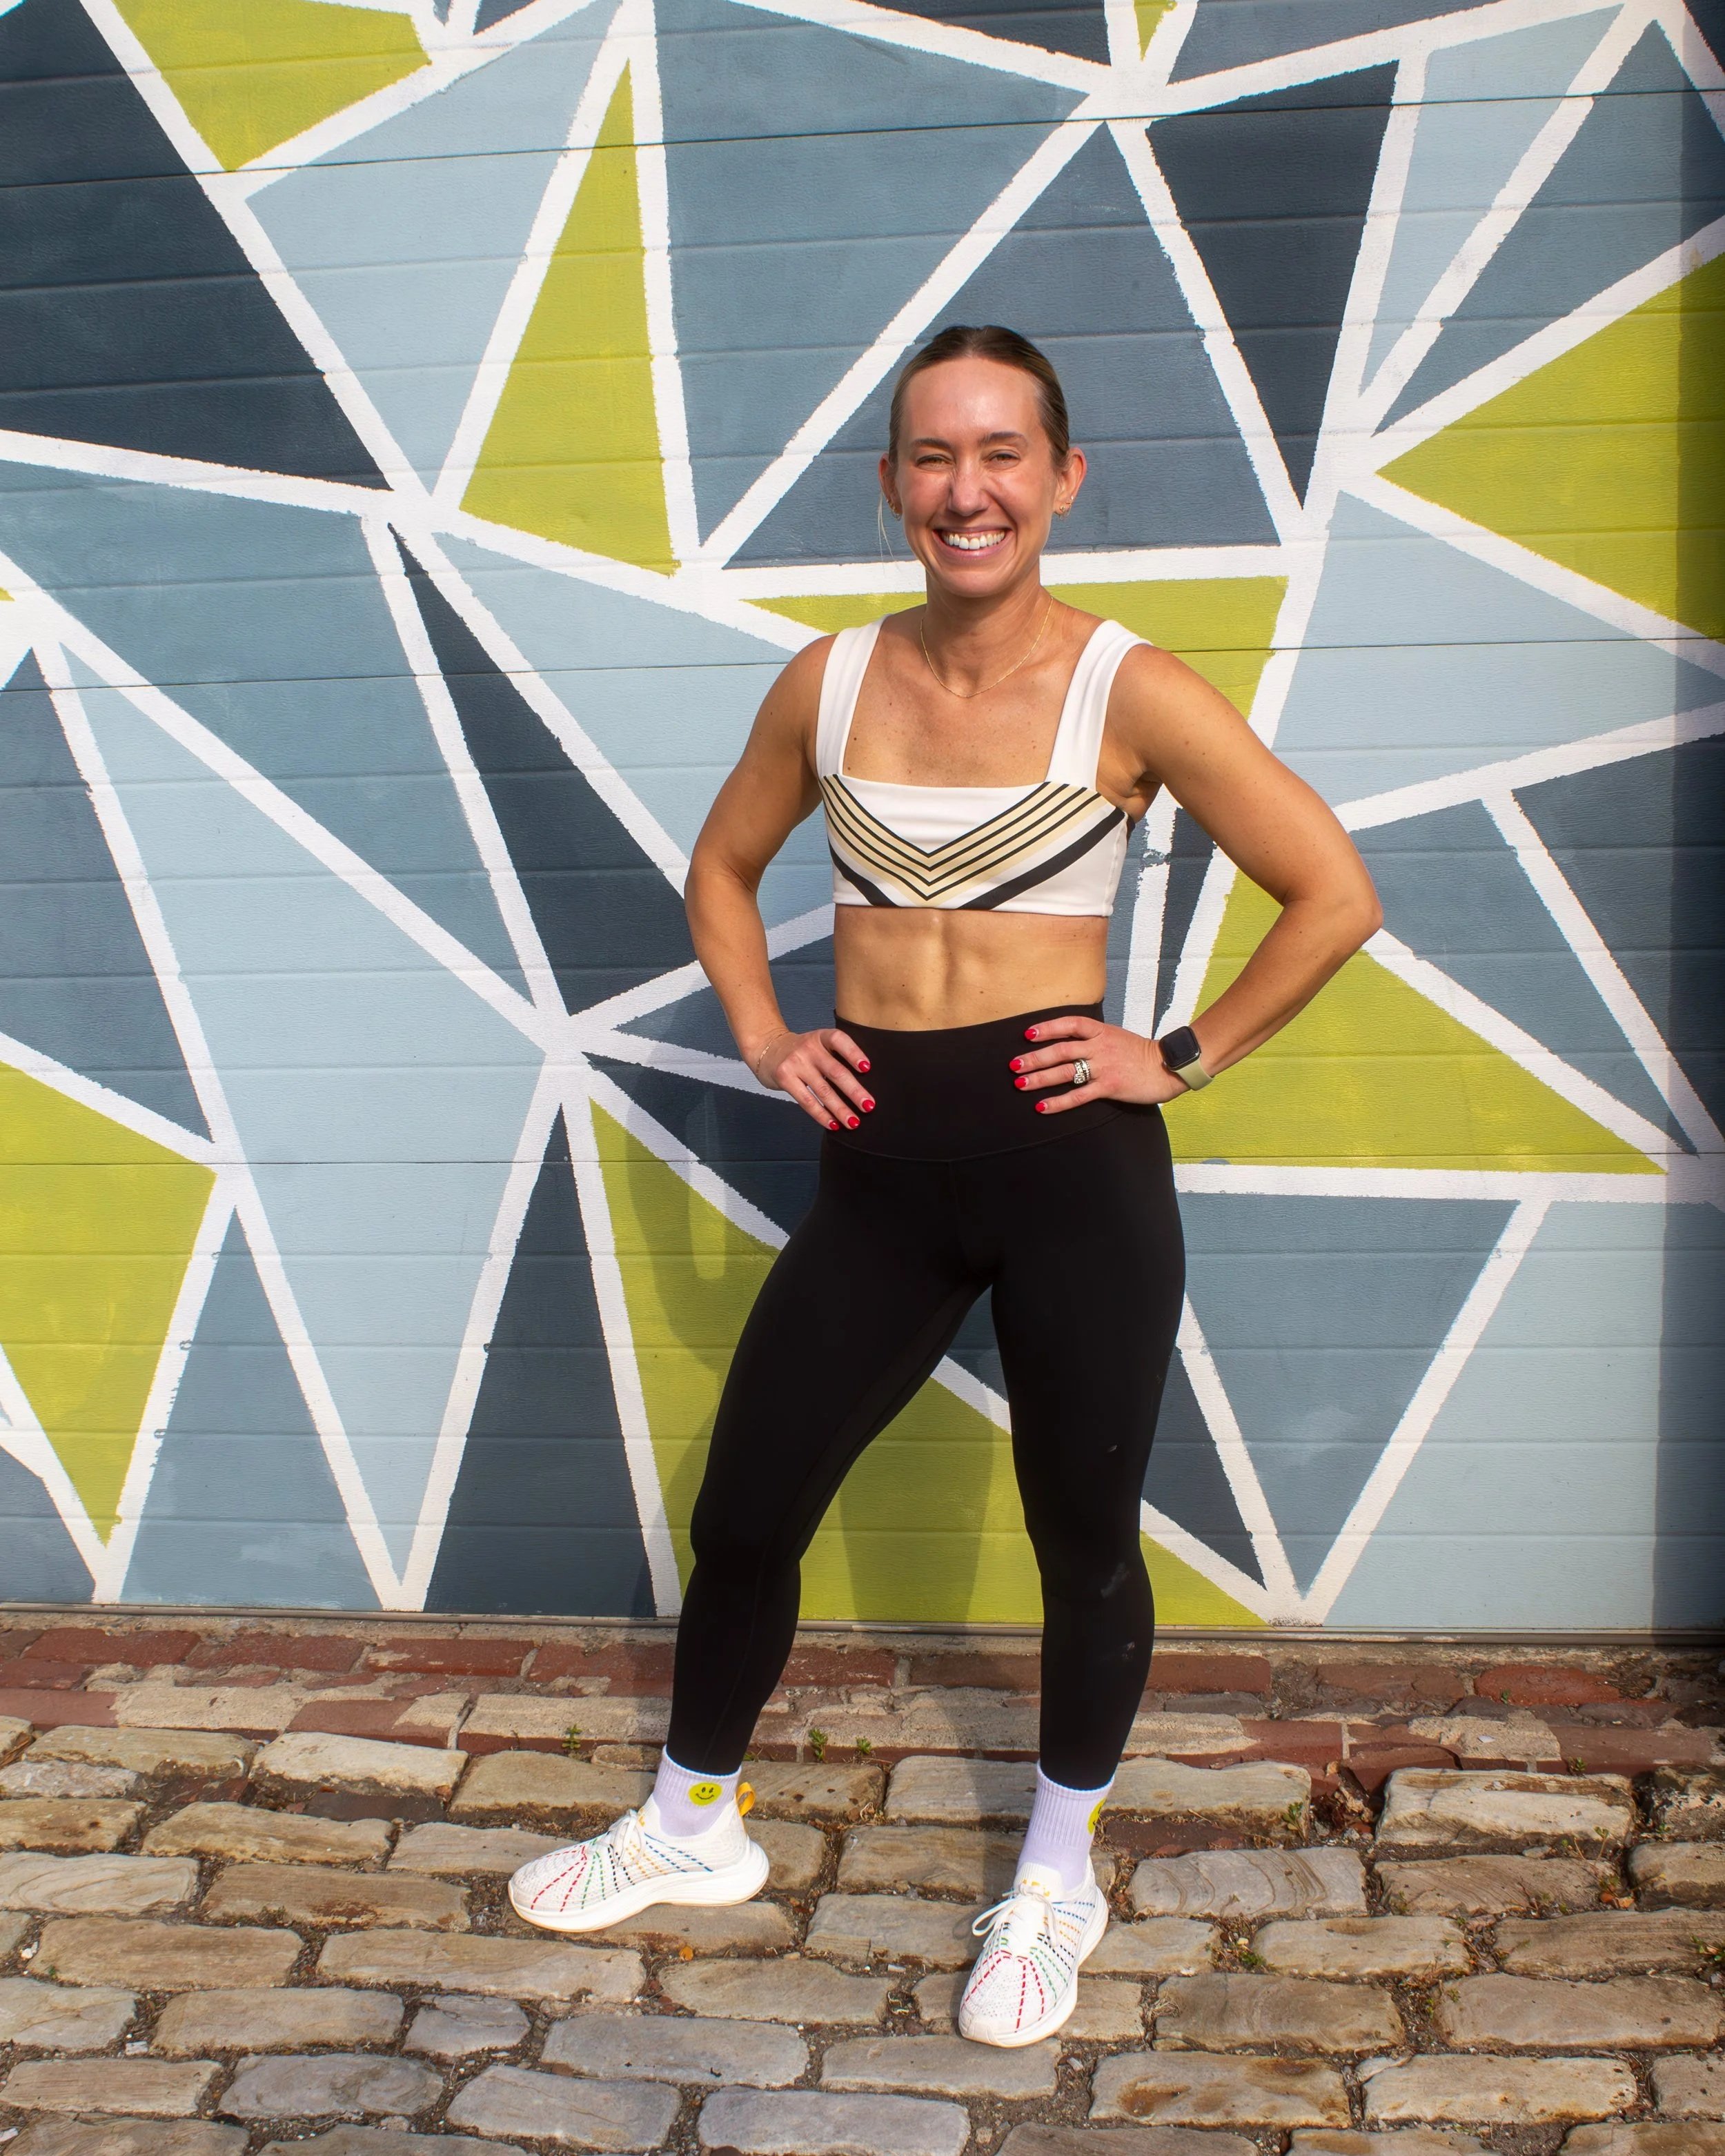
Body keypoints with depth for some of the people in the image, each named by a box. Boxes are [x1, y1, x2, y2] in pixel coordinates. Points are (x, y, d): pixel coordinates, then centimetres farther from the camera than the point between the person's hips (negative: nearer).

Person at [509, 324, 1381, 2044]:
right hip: (881, 1164, 4)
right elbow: (723, 868, 20)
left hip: (1072, 1162, -3)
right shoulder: (829, 679, 3)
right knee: (742, 1512, 11)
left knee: (1082, 1540, 11)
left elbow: (1335, 895, -6)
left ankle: (1056, 1888, 35)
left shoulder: (1126, 690, -8)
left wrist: (1182, 1056, -7)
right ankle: (691, 1831, 37)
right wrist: (762, 1038, 7)